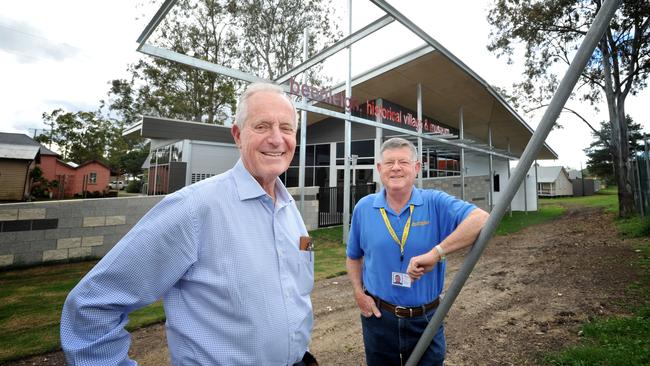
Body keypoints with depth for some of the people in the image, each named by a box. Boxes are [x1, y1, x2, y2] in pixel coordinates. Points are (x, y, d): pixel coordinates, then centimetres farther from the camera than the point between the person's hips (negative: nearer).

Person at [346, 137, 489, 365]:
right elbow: (353, 257, 7)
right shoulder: (363, 208, -5)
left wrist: (436, 253, -36)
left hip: (426, 320, -1)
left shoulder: (435, 203, -12)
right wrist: (358, 292, -5)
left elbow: (481, 220, -29)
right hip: (378, 316, 2)